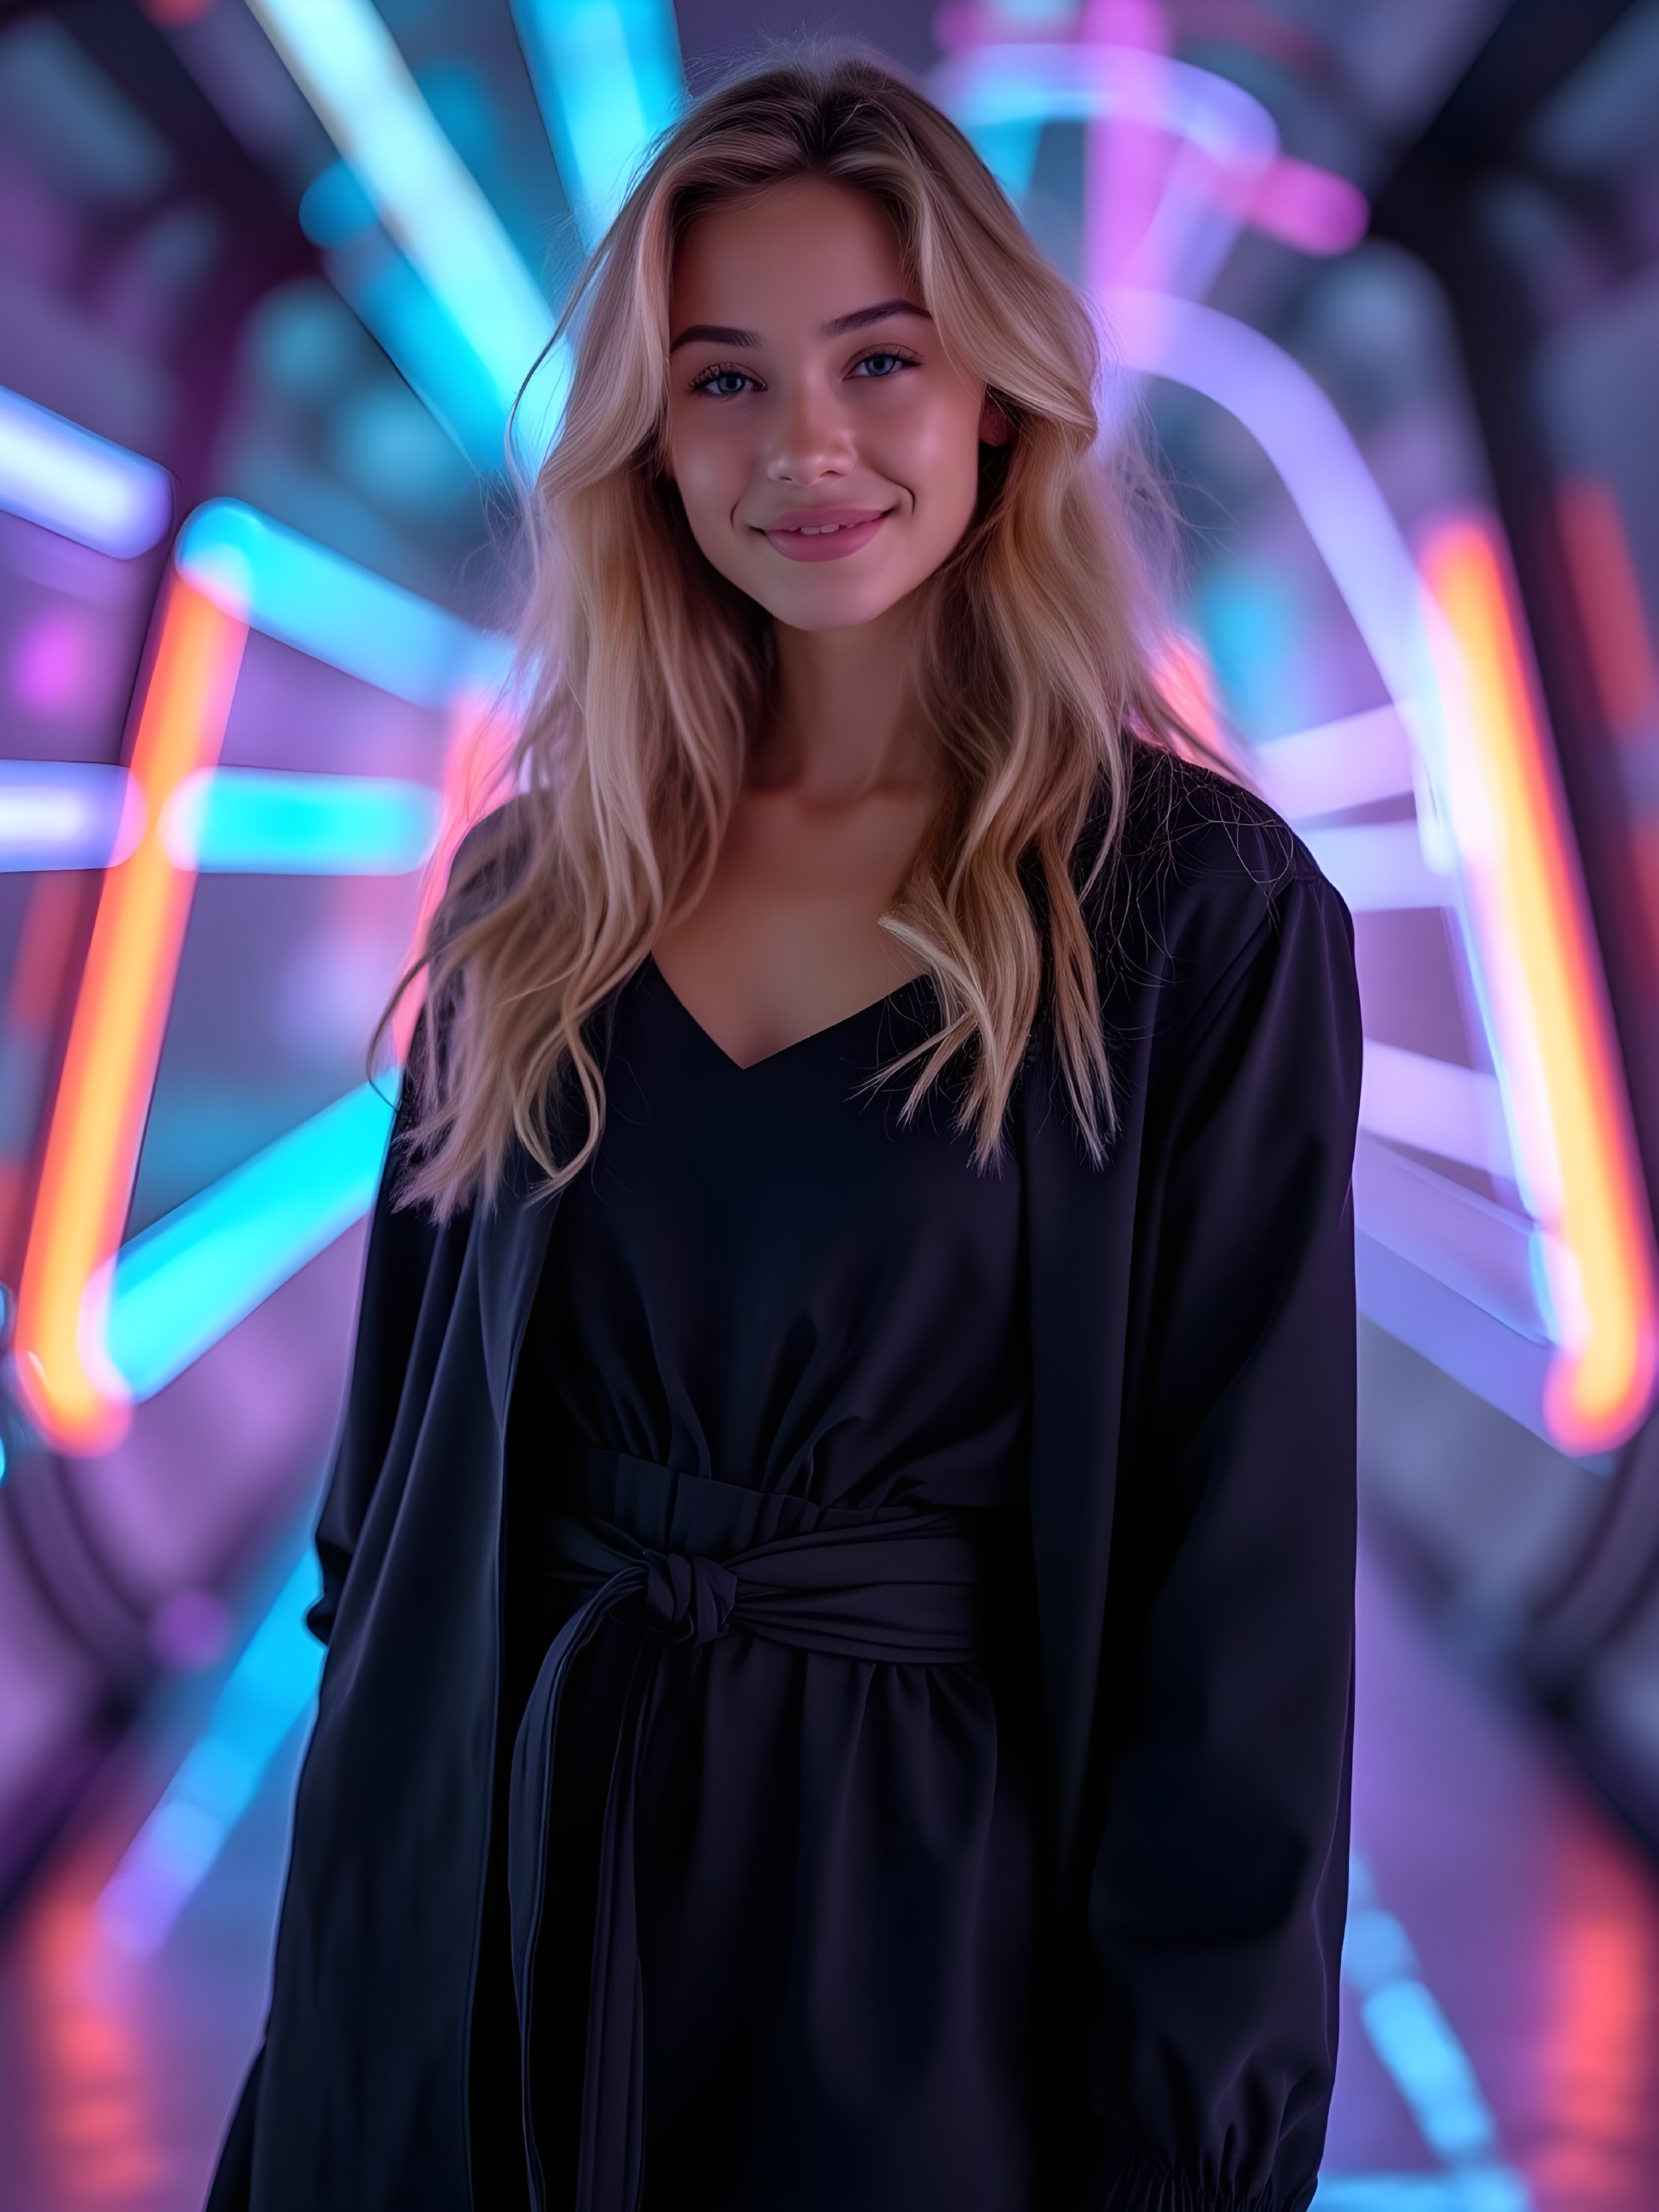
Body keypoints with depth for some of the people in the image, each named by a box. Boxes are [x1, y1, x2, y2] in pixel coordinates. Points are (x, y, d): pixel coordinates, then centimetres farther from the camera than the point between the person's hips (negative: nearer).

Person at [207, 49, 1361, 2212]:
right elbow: (404, 1426, 5)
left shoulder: (1200, 911, -13)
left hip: (928, 1903, -3)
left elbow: (1242, 1582, -11)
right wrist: (364, 1841, 9)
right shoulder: (539, 889, -1)